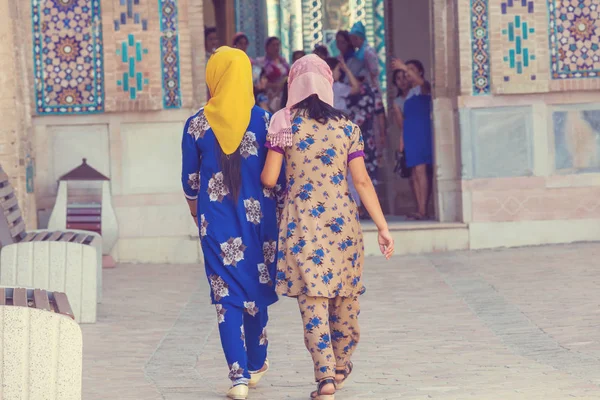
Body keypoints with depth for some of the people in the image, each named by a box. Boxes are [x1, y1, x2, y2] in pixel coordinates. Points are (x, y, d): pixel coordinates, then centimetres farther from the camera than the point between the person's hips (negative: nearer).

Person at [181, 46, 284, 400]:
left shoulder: (197, 125, -6)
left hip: (217, 220, -1)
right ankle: (255, 366, 30)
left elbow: (190, 179, 5)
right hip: (259, 216, 1)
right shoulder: (264, 120, -7)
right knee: (256, 291, 16)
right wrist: (278, 203, 14)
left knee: (227, 294, 2)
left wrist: (195, 207, 24)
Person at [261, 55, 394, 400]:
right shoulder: (346, 126, 4)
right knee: (345, 300, 15)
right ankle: (341, 367, 31)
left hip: (302, 222, -2)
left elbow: (269, 179, -4)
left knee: (313, 300, -4)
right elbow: (362, 181, 0)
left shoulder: (284, 123, -2)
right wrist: (383, 228, 3)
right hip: (342, 219, 2)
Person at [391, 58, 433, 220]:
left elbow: (422, 82, -26)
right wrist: (402, 138, 17)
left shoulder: (424, 88, 0)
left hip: (422, 133, -8)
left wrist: (405, 67, -31)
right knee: (415, 174, 5)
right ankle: (420, 210, 6)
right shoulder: (409, 94, 23)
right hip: (410, 136, 8)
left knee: (421, 170, -16)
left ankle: (423, 209, -21)